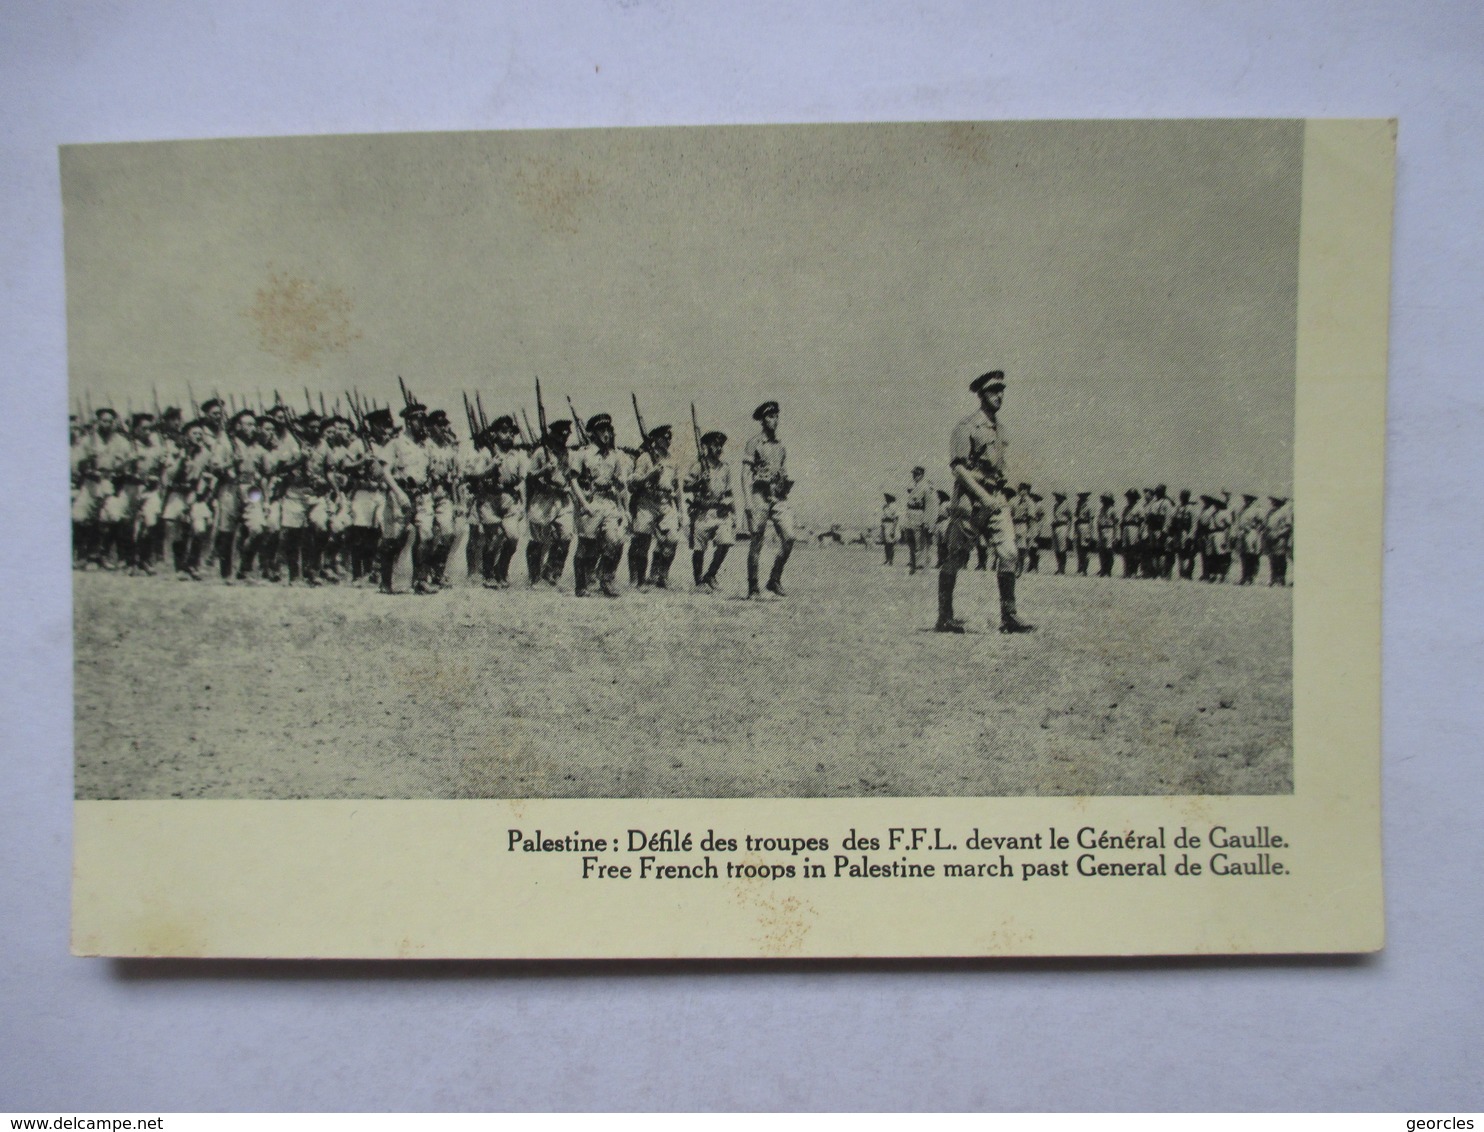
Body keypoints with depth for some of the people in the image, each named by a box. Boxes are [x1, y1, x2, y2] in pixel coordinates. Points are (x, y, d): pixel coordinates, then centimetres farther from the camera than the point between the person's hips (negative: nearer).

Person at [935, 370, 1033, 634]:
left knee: (1008, 553, -5)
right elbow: (958, 467, -15)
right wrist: (983, 496, -21)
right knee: (956, 558, 1)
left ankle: (1008, 616, -1)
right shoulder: (967, 427, -9)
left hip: (996, 499, 7)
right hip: (970, 499, -7)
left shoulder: (999, 426, 14)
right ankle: (944, 618, 10)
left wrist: (996, 496, 18)